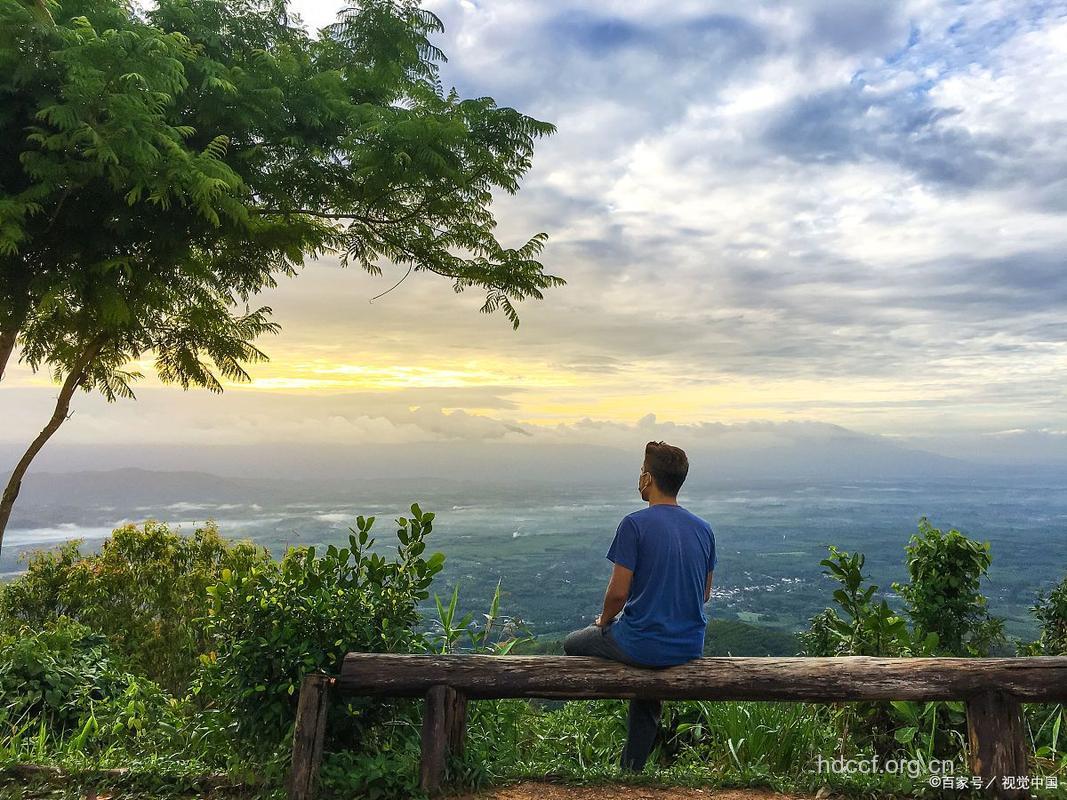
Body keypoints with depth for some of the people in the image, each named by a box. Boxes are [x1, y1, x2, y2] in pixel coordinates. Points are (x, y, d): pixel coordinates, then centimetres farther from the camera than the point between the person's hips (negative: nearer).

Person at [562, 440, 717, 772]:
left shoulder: (635, 524, -17)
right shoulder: (704, 529, 3)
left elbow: (618, 592, -17)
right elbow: (704, 595, 12)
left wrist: (603, 621, 3)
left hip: (644, 648, -6)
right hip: (691, 646, 6)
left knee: (572, 644, 20)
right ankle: (633, 768, 40)